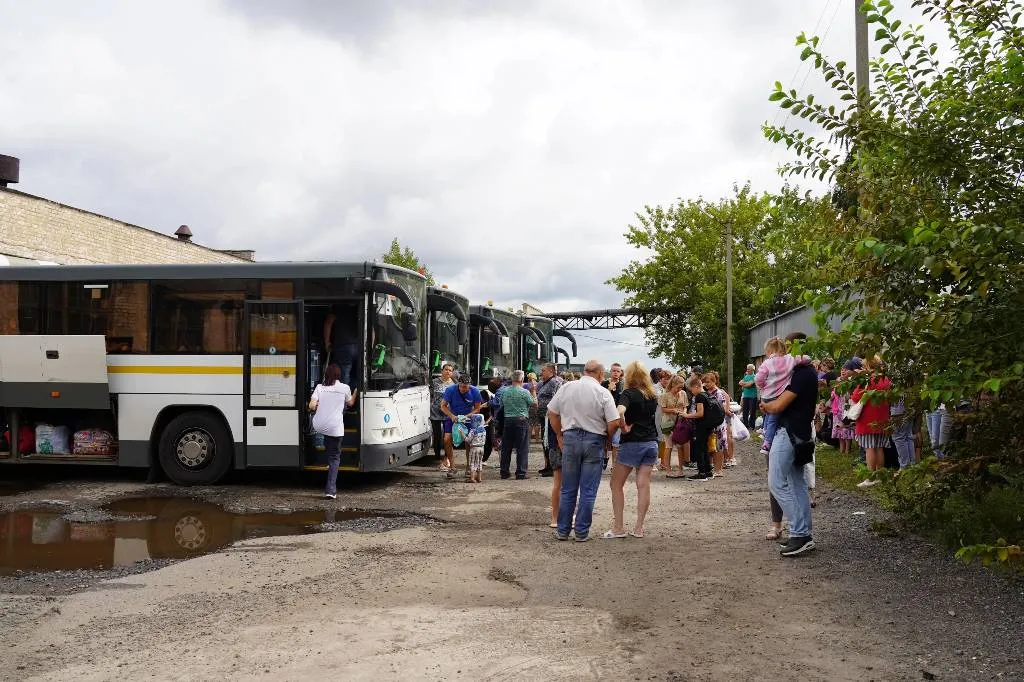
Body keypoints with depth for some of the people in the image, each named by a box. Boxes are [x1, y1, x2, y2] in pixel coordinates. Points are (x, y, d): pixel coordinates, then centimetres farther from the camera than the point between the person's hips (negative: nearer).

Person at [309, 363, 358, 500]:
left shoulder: (319, 387, 3)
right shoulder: (344, 388, -1)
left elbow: (312, 406, -5)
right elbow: (350, 403, 18)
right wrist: (356, 392, 35)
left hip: (318, 426, 2)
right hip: (335, 427, -2)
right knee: (334, 457, 7)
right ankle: (331, 490, -2)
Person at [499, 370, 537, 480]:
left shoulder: (504, 391, 3)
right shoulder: (524, 392, -11)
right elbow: (534, 404, -3)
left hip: (508, 420, 4)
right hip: (522, 420, -4)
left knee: (506, 447, 12)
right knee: (522, 448, 1)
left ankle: (504, 472, 16)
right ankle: (520, 473, -1)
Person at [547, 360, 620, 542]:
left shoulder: (567, 387, 1)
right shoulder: (603, 393, -8)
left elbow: (551, 413, 7)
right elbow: (614, 423, -12)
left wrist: (559, 436, 16)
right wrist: (608, 439, 6)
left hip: (570, 438, 3)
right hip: (594, 441, -3)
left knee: (567, 489, 12)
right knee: (588, 491, 6)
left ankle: (563, 530, 17)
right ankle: (582, 532, 10)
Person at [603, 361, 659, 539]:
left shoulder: (629, 393, -12)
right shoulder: (652, 396, 9)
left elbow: (619, 412, -30)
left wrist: (624, 427, -15)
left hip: (632, 443, -6)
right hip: (651, 443, 6)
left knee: (617, 485, 5)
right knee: (644, 485, 5)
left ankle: (618, 528, 4)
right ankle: (638, 528, 8)